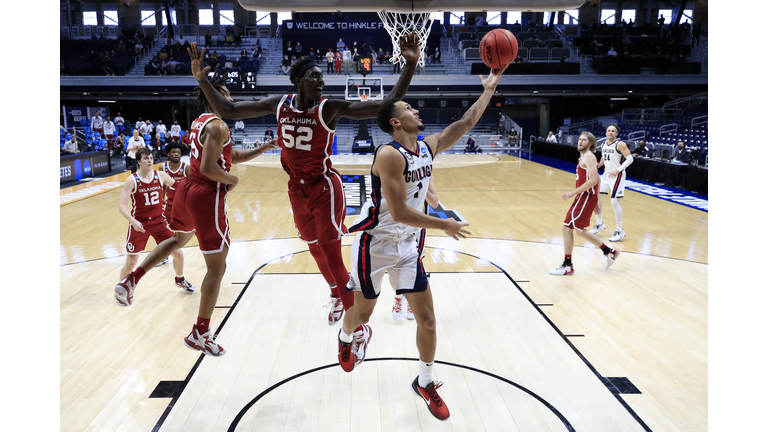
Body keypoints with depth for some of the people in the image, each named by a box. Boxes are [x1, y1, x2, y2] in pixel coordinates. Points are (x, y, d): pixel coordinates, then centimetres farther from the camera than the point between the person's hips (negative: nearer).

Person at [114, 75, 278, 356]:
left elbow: (230, 156, 18)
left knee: (179, 239, 36)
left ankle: (131, 280, 31)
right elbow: (208, 168, -25)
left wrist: (261, 149, 11)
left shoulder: (200, 122, 14)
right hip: (207, 196, -9)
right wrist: (232, 180, -9)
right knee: (217, 266, 1)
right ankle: (199, 334, 8)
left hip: (187, 189, 10)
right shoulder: (218, 126, -15)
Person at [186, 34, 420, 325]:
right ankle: (337, 296, 45)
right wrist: (202, 79, -5)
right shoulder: (278, 105, -1)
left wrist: (410, 65, -30)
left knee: (331, 254, -5)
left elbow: (387, 106, -22)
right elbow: (229, 111, 5)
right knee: (315, 248, 19)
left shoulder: (330, 108, -14)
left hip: (324, 188, -5)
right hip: (297, 189, 5)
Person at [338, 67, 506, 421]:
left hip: (407, 245, 6)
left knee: (427, 319, 6)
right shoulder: (389, 155, -22)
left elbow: (466, 123, 9)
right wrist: (444, 226, -19)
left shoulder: (429, 147, 2)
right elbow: (399, 212, -27)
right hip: (374, 243, -6)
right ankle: (348, 337, 51)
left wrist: (488, 90, 8)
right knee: (361, 313, 13)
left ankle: (425, 382, 28)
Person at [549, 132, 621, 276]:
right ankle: (610, 252, 30)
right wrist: (595, 201, 25)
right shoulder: (584, 157, 18)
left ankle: (567, 266, 0)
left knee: (567, 228, -8)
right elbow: (597, 180, 24)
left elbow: (593, 180, -23)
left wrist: (573, 193, -24)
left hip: (585, 197, -10)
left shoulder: (588, 156, -12)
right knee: (580, 231, 17)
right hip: (584, 197, 10)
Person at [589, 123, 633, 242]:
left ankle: (620, 230, -2)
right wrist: (598, 165, 7)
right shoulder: (604, 144, 7)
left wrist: (617, 170, -27)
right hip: (607, 174, 8)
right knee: (596, 197, 8)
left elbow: (629, 159, -19)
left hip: (617, 175, -8)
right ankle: (600, 224, 27)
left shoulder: (620, 144, -15)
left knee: (614, 201, -13)